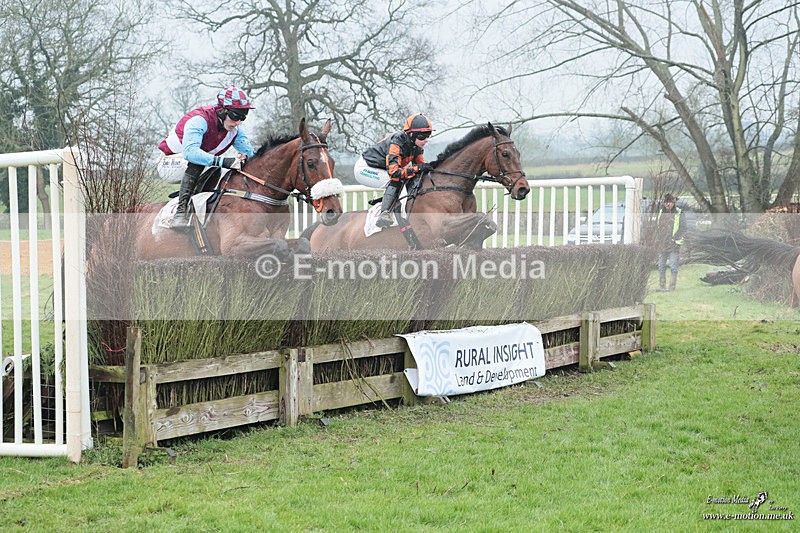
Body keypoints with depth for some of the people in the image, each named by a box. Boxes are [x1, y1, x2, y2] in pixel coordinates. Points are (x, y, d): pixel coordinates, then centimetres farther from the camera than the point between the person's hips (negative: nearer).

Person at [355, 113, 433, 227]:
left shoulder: (417, 146, -7)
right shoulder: (396, 143, -32)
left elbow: (420, 164, 3)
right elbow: (394, 172, -39)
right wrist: (417, 168, -39)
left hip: (381, 169, 9)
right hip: (364, 169, -9)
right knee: (396, 180, -28)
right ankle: (384, 214, -30)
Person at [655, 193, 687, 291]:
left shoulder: (680, 214, -1)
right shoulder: (660, 213, 12)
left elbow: (683, 228, -4)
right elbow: (657, 227, 20)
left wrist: (675, 238, -12)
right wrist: (658, 240, 9)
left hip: (673, 245, -5)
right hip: (662, 245, 5)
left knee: (673, 267, -5)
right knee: (661, 267, 8)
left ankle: (672, 287, -2)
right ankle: (662, 287, 15)